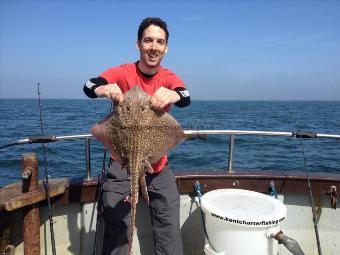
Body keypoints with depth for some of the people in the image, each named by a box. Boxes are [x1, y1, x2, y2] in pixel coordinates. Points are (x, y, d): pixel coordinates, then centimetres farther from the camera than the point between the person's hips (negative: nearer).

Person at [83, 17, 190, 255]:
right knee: (117, 231, 6)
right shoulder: (122, 72, -7)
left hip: (158, 165, 2)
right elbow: (89, 87, -23)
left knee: (170, 229, 9)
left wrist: (174, 94, -45)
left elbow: (186, 98, -21)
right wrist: (104, 89, -47)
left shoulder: (169, 78, -1)